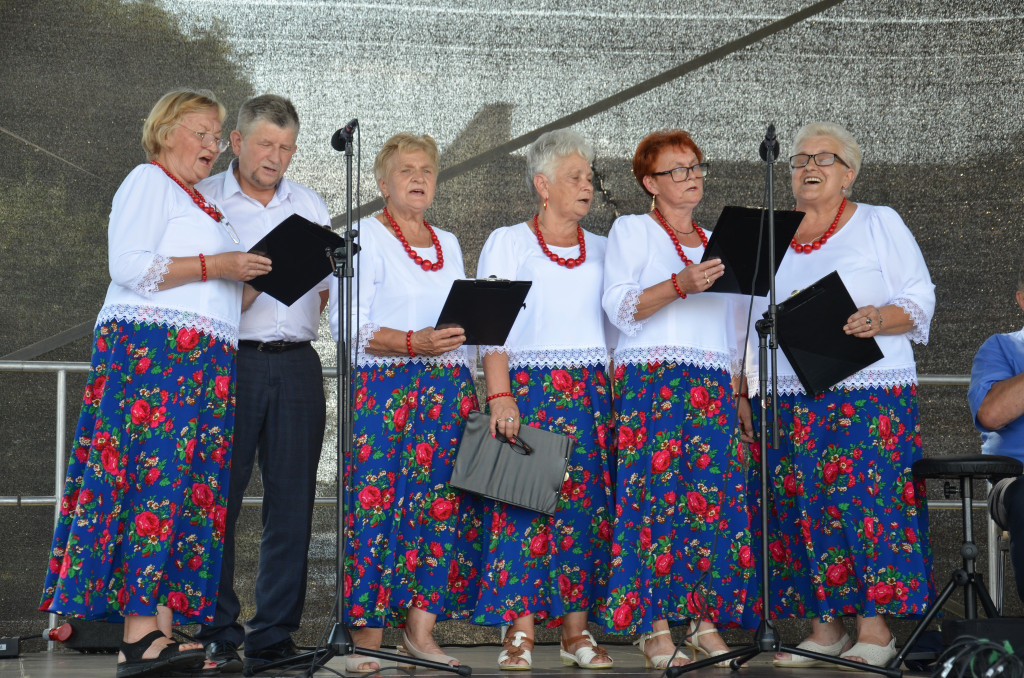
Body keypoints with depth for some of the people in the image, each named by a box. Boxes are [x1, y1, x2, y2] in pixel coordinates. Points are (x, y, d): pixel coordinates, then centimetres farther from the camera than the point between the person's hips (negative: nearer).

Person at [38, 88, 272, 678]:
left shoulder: (201, 205, 28)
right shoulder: (149, 182, 2)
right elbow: (130, 266, -12)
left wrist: (255, 282, 15)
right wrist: (216, 266, -12)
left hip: (203, 364, 9)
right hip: (152, 351, -9)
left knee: (191, 493, 1)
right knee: (155, 478, -15)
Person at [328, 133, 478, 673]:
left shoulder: (448, 243, 21)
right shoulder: (366, 236, 2)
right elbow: (348, 321, -9)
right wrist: (413, 343, -21)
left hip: (449, 386, 5)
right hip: (384, 389, -5)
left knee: (438, 503, 0)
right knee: (376, 503, -10)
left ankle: (420, 630, 5)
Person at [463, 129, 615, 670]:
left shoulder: (601, 249, 17)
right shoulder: (508, 242, 6)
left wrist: (617, 397, 6)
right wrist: (499, 396, -13)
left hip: (592, 392, 3)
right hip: (529, 388, -3)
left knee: (586, 505, -2)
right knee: (522, 504, -9)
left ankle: (576, 628, 3)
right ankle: (519, 630, -5)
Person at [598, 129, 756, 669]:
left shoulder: (715, 243, 24)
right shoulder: (631, 231, 8)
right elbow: (620, 308, -6)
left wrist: (740, 391, 17)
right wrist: (681, 285, -20)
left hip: (715, 386, 5)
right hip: (653, 380, -5)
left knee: (715, 498, -3)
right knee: (659, 494, -11)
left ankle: (705, 621, 2)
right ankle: (655, 629, -9)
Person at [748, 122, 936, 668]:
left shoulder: (880, 224, 7)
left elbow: (920, 299, 1)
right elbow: (756, 321, 21)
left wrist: (881, 320, -19)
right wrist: (749, 392, 14)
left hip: (871, 394, -4)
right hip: (791, 401, 4)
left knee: (869, 499, -11)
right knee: (802, 508, -1)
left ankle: (876, 629, -7)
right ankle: (824, 626, 6)